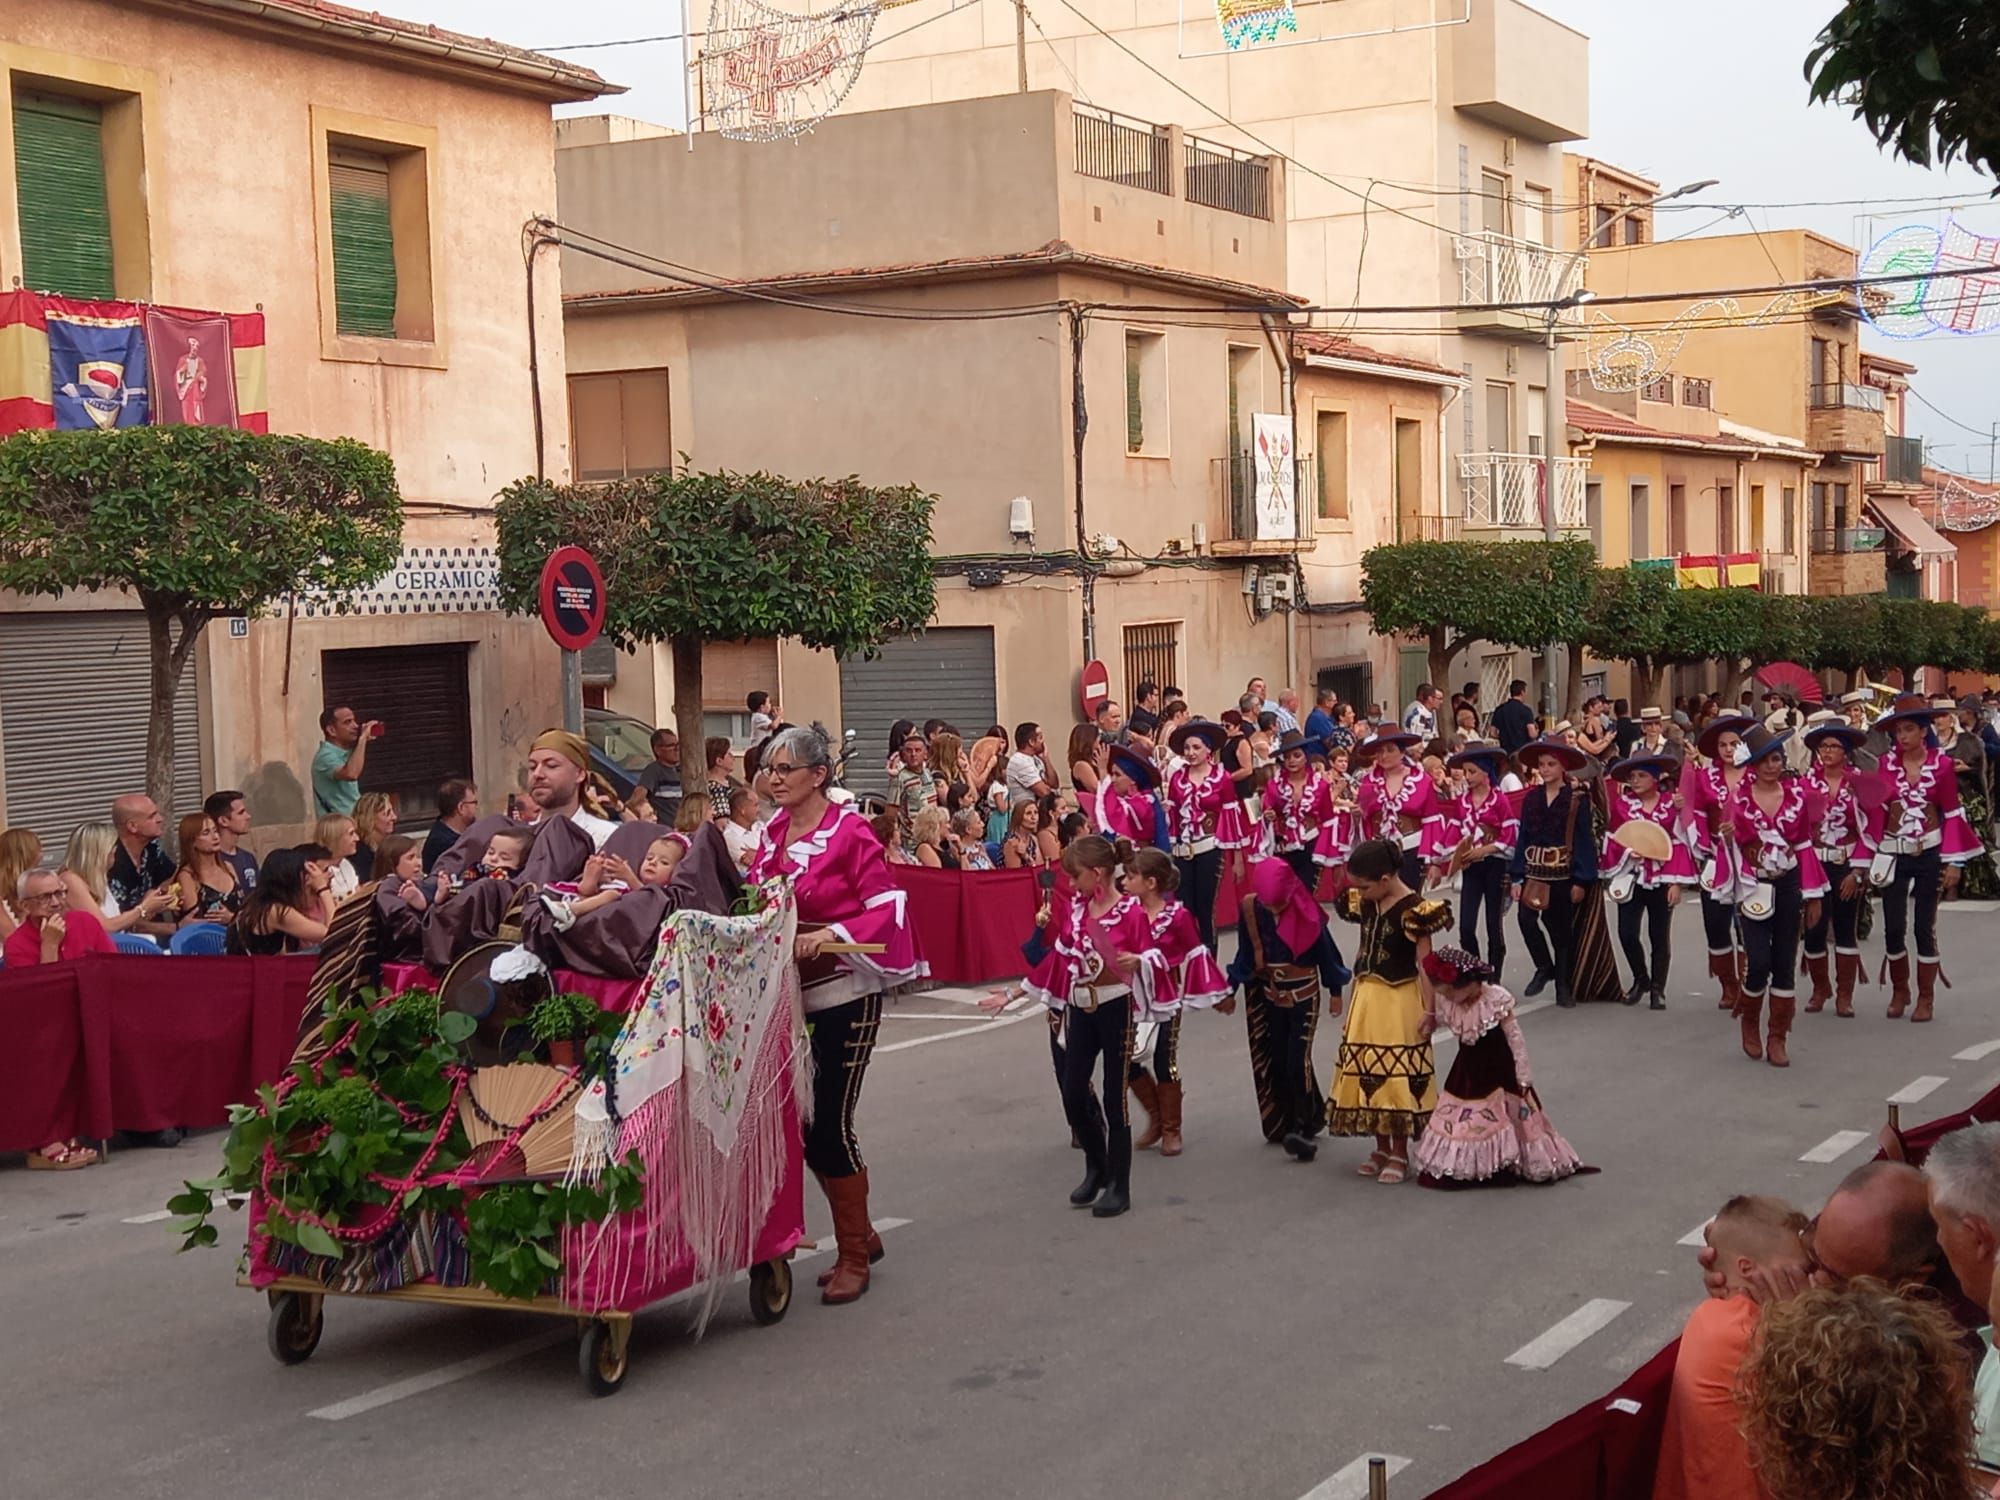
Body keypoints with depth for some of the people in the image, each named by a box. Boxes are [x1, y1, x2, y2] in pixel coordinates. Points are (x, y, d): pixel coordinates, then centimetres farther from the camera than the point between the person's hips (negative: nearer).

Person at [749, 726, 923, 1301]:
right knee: (801, 1123, 9)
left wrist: (831, 934, -25)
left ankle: (853, 1255, 10)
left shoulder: (849, 831, -11)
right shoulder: (772, 832, 7)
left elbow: (887, 905, -14)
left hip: (844, 993, -7)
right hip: (789, 993, 7)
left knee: (830, 1124, -5)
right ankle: (861, 1234, 28)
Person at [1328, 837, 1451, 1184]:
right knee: (1368, 1075, 10)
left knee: (1398, 1077, -2)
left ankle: (1399, 1154, 10)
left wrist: (1427, 1011, -15)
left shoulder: (1413, 910, -15)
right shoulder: (1366, 904, 6)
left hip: (1399, 1003, -7)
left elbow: (1424, 966, -14)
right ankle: (1381, 1148, 22)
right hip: (1366, 999, 7)